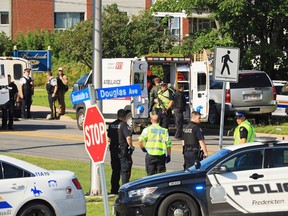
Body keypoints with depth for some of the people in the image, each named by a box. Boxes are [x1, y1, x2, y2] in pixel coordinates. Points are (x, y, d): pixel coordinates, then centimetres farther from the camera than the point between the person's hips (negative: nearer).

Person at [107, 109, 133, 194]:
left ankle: (114, 190, 17)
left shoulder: (111, 125, 8)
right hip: (123, 150, -7)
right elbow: (128, 137, -20)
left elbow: (109, 137, 15)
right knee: (125, 170, -1)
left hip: (113, 149, 7)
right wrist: (131, 146, -6)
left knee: (115, 170, 14)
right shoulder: (124, 125, -13)